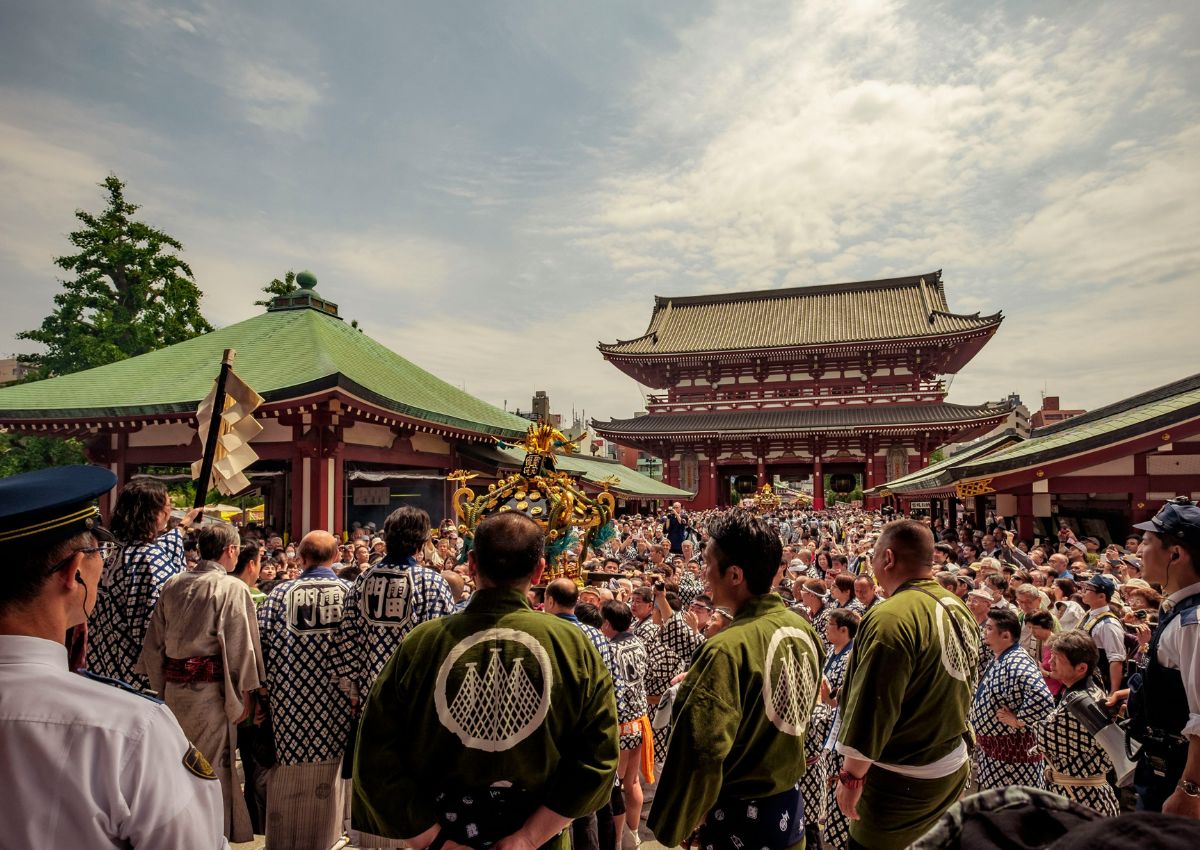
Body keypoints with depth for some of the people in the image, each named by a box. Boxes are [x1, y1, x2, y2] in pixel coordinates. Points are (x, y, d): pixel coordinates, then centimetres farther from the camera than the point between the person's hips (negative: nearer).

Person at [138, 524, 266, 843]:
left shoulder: (172, 586, 5)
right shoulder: (233, 589, -13)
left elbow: (155, 642, 10)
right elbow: (239, 647, -13)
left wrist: (162, 686, 19)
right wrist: (243, 696, -5)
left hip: (174, 687, 6)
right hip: (211, 689, -6)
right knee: (214, 765, 6)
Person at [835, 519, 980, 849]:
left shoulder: (891, 618, -25)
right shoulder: (958, 609, 3)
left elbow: (872, 708, -24)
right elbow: (961, 689, 12)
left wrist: (851, 775, -13)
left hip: (902, 782, -8)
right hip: (953, 769, 9)